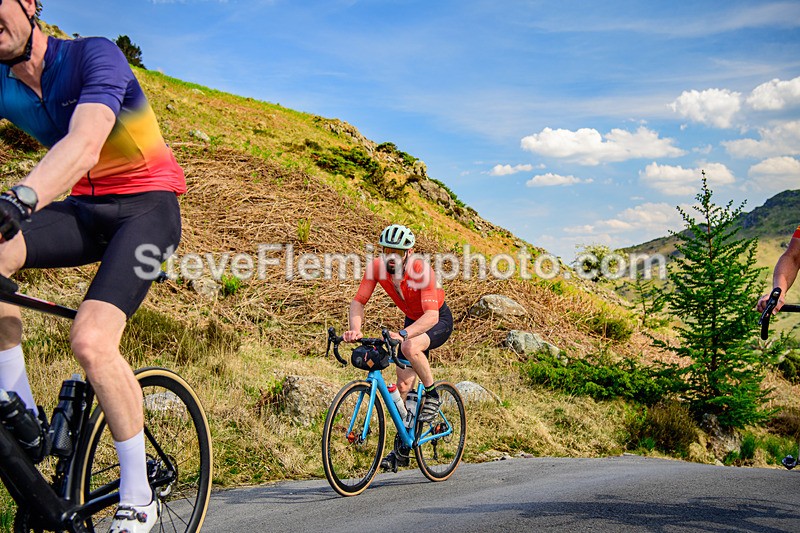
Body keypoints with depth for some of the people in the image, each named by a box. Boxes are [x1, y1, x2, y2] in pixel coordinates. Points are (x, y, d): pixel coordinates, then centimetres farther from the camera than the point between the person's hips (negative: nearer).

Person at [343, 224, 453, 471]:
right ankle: (402, 448, 16)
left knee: (410, 347, -37)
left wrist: (402, 334, -57)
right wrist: (355, 330, -37)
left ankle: (432, 395, -11)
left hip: (439, 321, -5)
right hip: (412, 321, 6)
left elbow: (431, 315, -42)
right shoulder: (377, 267, -20)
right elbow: (358, 301, -18)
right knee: (403, 386, 2)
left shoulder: (422, 270, -34)